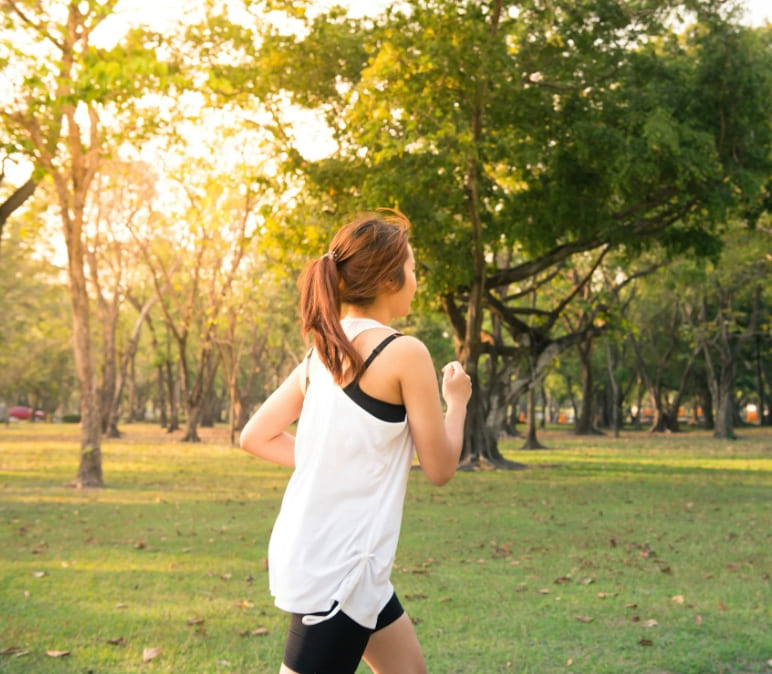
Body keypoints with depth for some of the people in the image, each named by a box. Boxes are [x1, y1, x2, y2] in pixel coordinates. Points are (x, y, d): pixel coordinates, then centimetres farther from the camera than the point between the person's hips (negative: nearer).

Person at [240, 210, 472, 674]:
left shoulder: (323, 350, 7)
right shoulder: (405, 352, -15)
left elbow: (255, 436, 12)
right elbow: (440, 468, -7)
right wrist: (457, 400, 9)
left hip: (311, 550, 9)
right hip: (337, 565, -9)